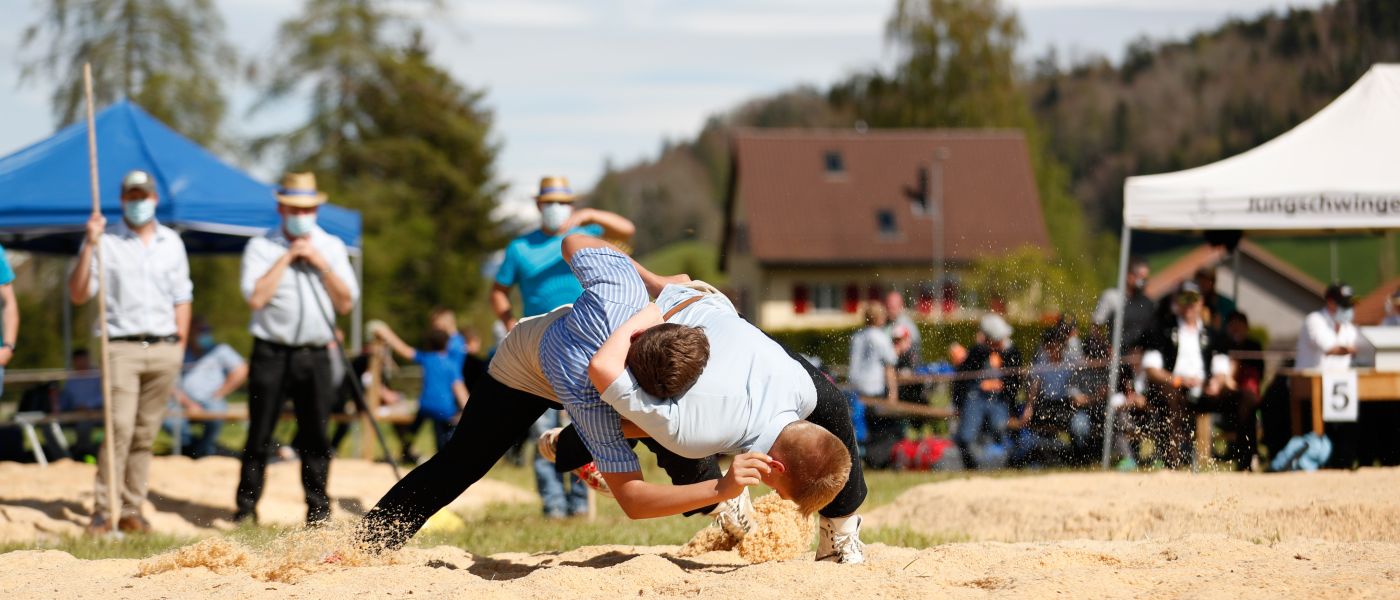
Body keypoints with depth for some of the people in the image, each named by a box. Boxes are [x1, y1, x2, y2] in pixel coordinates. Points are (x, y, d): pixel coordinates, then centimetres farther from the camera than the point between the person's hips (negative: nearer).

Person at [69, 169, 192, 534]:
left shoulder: (171, 242, 14)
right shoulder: (105, 241, 2)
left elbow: (182, 297, 17)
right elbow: (78, 295, -5)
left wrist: (181, 346, 8)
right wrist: (89, 246, -15)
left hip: (164, 349, 4)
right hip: (122, 348, -4)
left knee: (146, 433, 4)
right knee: (120, 427, -16)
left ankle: (131, 510, 7)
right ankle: (103, 510, -14)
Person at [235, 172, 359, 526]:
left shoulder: (332, 247, 12)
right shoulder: (262, 247, 3)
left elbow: (346, 303, 6)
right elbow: (256, 297, -11)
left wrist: (321, 264, -4)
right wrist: (286, 258, -10)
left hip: (315, 357, 2)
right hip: (271, 354, -2)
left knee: (316, 436, 2)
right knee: (259, 434, -2)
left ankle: (317, 510, 10)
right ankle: (246, 508, 4)